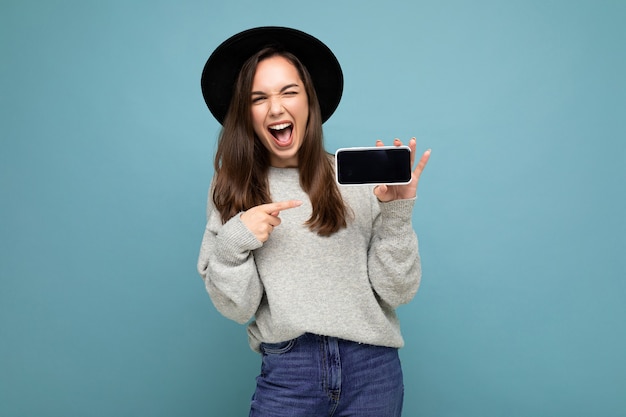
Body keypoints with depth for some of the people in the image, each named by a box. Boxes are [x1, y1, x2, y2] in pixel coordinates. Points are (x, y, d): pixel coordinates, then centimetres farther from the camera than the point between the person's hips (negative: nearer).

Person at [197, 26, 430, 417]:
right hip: (287, 371, 1)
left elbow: (397, 292, -4)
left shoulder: (360, 175, -6)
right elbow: (236, 308, -1)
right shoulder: (231, 189, 2)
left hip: (372, 368, 0)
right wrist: (233, 241, -16)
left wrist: (397, 213, -17)